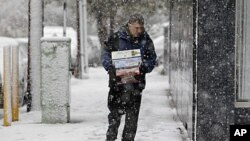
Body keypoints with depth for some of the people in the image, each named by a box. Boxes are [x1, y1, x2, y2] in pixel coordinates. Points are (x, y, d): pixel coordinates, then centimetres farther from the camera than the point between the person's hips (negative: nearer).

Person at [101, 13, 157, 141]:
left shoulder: (146, 40, 3)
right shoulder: (116, 37, -4)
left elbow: (152, 59, 6)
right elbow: (105, 53, 1)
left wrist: (143, 67, -14)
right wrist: (110, 67, -15)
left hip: (136, 82, 2)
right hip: (117, 81, -2)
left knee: (133, 114, 5)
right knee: (115, 111, 1)